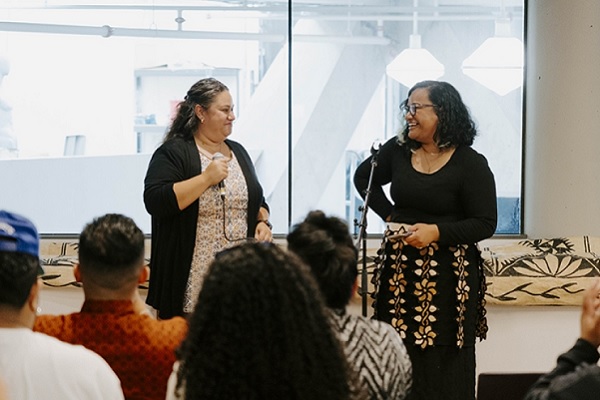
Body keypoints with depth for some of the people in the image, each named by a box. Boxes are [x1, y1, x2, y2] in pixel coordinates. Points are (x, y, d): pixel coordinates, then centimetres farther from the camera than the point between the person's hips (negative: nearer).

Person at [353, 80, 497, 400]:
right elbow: (363, 178, 24)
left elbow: (485, 223, -7)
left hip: (447, 276, -4)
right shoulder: (398, 151, 6)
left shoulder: (471, 164, -6)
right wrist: (389, 215, 11)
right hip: (399, 269, 4)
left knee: (443, 361, -3)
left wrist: (437, 231, -19)